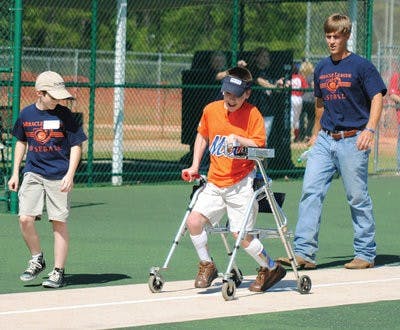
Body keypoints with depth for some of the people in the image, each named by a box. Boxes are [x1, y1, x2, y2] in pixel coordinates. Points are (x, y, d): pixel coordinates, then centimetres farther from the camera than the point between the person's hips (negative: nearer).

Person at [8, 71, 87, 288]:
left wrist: (70, 175, -13)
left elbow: (76, 145, -3)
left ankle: (58, 272, 8)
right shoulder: (26, 114, 4)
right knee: (25, 218, -10)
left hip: (59, 176, -2)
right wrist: (15, 173, 15)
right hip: (33, 173, 3)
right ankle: (36, 259, 13)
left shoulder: (63, 114, -6)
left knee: (59, 222, -1)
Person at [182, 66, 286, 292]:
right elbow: (202, 136, 22)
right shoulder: (211, 110, 6)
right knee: (194, 221, -11)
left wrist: (238, 139, -27)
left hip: (241, 184, -5)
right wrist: (195, 167, 17)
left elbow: (259, 145, -13)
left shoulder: (252, 114, -7)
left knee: (241, 235, -8)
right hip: (215, 183, 5)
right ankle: (207, 267, 10)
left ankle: (271, 269, 15)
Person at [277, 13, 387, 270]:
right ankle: (304, 253, -9)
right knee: (311, 192, -6)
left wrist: (369, 129, -20)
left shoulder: (361, 66, -4)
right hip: (325, 140, 5)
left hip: (352, 141, -5)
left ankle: (366, 254, 12)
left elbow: (377, 97, -8)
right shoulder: (322, 68, 14)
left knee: (358, 198, 1)